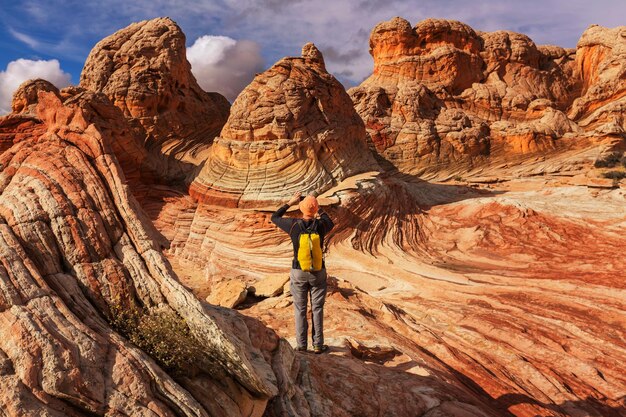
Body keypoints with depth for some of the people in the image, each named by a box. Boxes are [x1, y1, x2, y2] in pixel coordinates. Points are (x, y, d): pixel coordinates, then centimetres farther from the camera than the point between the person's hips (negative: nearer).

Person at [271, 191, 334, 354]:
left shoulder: (293, 224, -17)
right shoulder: (320, 225, -15)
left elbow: (274, 217, 4)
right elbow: (330, 224, 12)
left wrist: (290, 202, 7)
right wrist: (319, 209, 17)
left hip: (298, 273, 0)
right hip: (318, 272, 0)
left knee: (300, 309, 14)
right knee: (317, 308, 13)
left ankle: (301, 345, 20)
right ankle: (318, 345, 20)